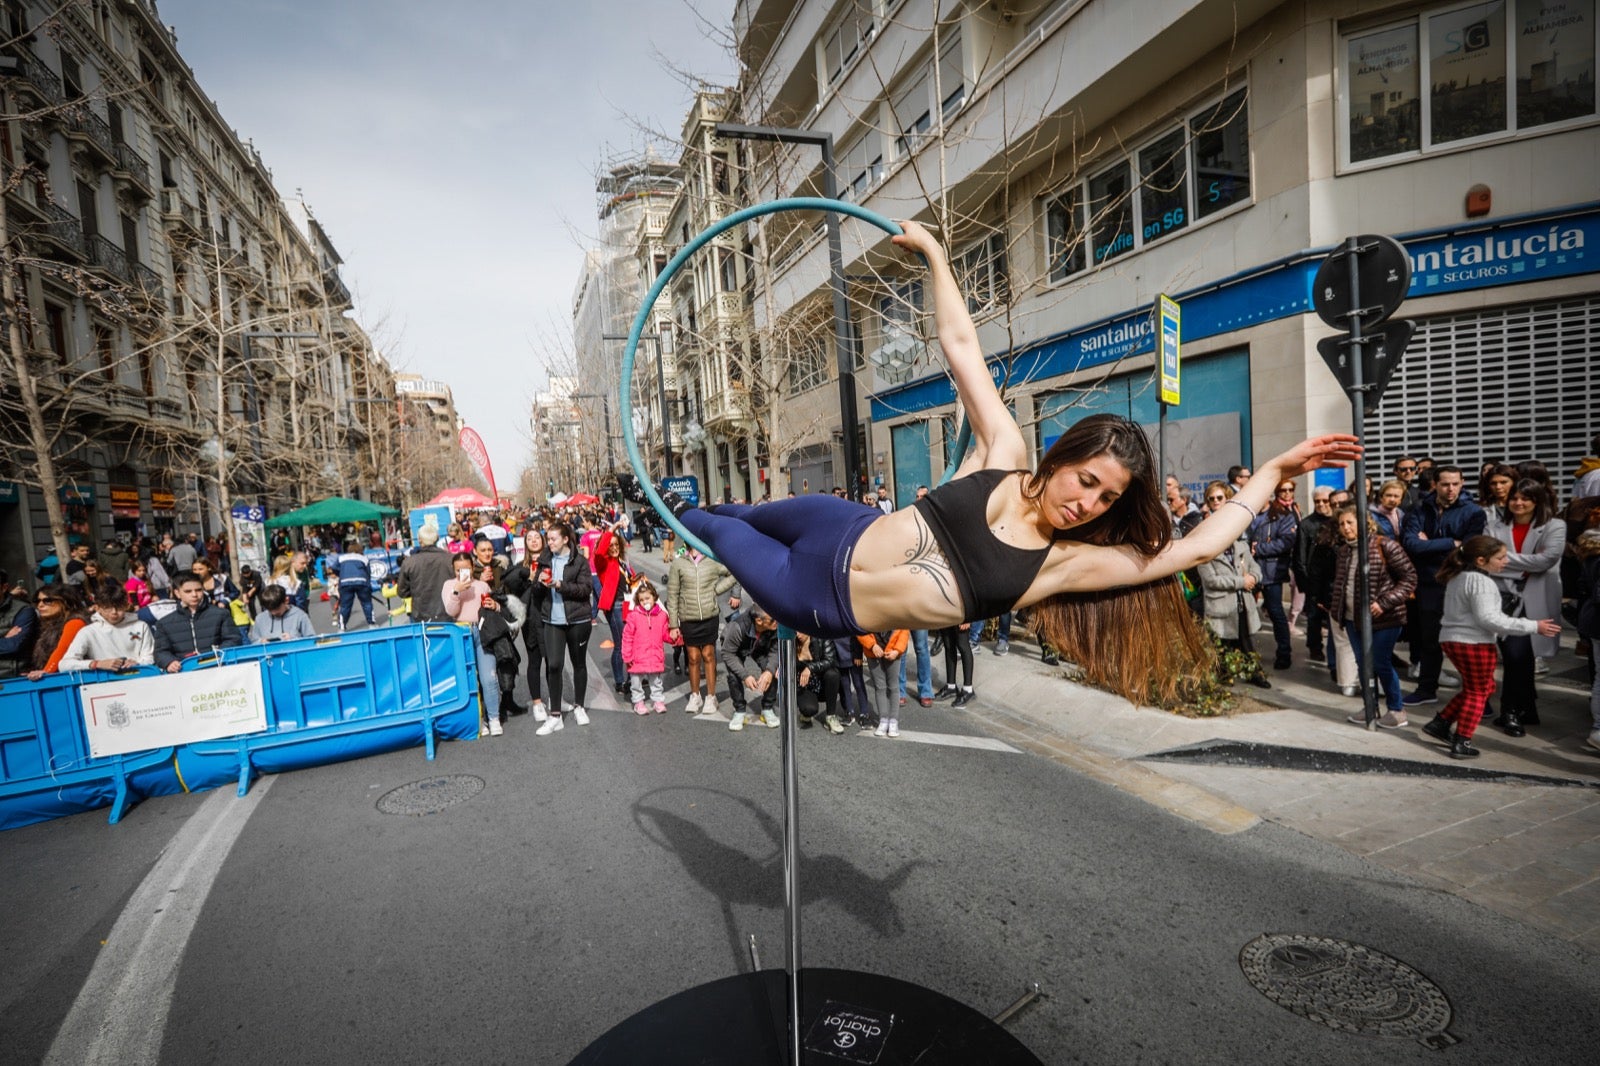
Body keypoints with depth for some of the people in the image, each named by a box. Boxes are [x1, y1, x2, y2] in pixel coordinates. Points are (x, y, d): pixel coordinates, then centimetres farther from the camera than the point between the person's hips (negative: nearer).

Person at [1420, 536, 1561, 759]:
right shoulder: (1481, 581, -18)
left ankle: (1440, 724, 22)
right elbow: (1488, 618, -22)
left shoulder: (1458, 577, 12)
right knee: (1478, 693, 4)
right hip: (1474, 643, -9)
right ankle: (1461, 744, 6)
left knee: (1479, 688, 22)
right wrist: (1533, 626, -19)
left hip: (1451, 638, 9)